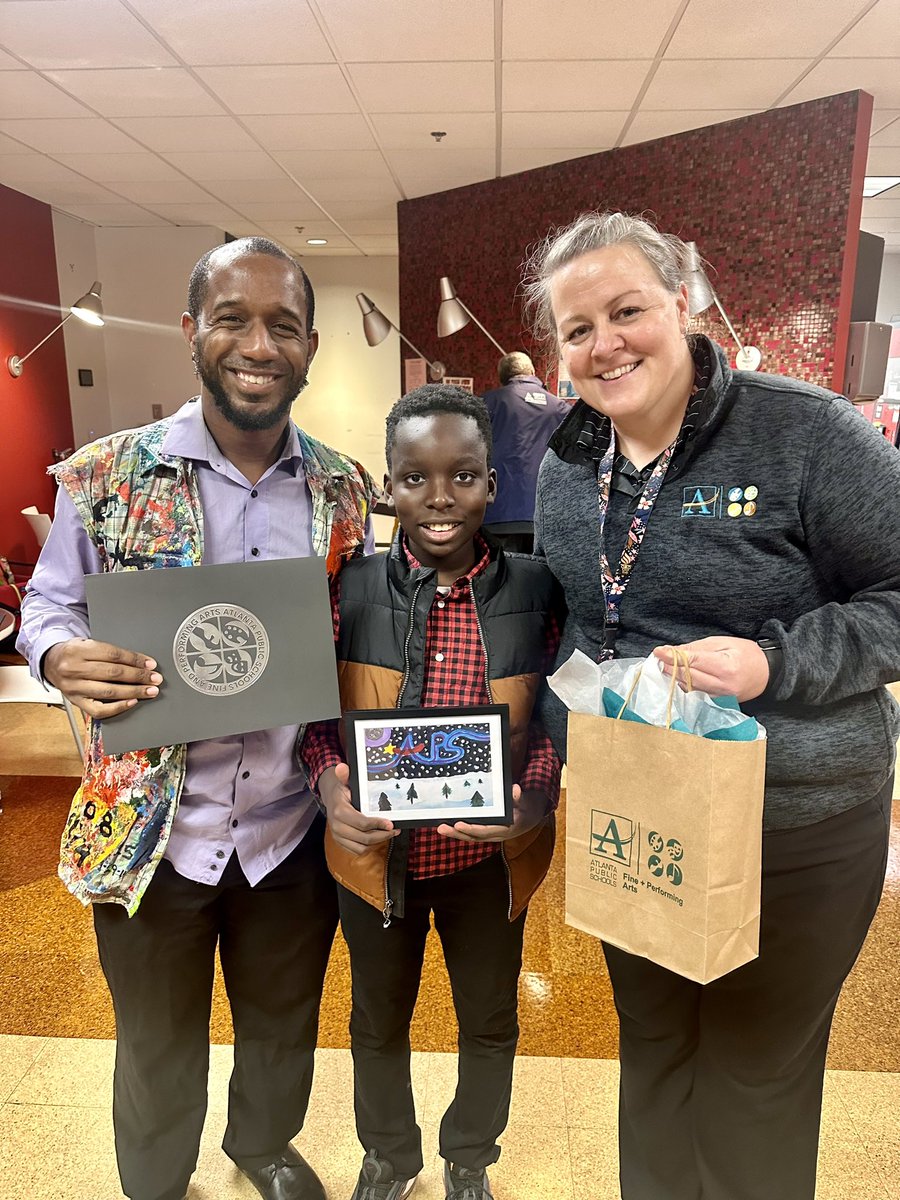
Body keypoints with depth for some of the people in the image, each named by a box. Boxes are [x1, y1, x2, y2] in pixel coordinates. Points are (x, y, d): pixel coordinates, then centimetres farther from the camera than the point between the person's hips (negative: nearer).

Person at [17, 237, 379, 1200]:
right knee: (157, 1046, 24)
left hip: (293, 826, 2)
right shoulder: (106, 478, -11)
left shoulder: (345, 491, -5)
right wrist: (65, 659, -24)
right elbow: (46, 606, -1)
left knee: (284, 1023, 27)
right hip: (150, 831, -1)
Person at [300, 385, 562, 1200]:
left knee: (490, 1025, 24)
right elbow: (316, 714, -4)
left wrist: (536, 798, -23)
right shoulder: (350, 590, -13)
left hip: (490, 857, 0)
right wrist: (329, 787, -23)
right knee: (379, 1024, 24)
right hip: (376, 854, 0)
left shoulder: (534, 590, -13)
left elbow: (553, 719, -6)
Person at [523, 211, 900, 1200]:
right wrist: (535, 760, 5)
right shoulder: (565, 463, 3)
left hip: (792, 829, -4)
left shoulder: (808, 433, -14)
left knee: (757, 1070, 16)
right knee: (652, 1043, 25)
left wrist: (775, 661, -25)